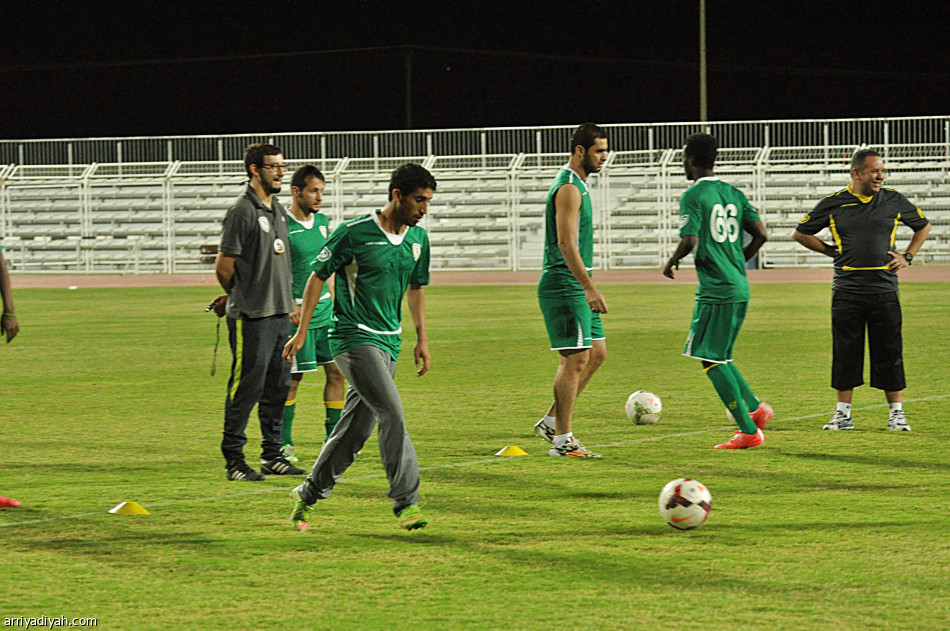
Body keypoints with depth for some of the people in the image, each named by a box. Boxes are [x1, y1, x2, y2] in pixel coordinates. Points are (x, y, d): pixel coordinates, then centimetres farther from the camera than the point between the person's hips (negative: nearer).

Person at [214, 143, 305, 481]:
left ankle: (272, 456, 19)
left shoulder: (278, 210, 15)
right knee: (246, 387, -6)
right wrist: (243, 300, 5)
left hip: (280, 313, 8)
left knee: (278, 386, 11)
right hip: (251, 316, -8)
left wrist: (288, 302, 16)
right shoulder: (242, 211, -12)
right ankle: (233, 459, 0)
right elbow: (224, 267, -9)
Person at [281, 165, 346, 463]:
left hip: (325, 310, 7)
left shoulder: (322, 222, 11)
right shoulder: (282, 226, -11)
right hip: (297, 312, -7)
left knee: (337, 371, 5)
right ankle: (282, 442, 8)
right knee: (293, 378, -2)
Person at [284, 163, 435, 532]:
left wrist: (422, 339, 19)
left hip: (388, 342, 7)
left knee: (357, 427, 9)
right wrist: (301, 332, -4)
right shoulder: (354, 233, -12)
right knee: (392, 413, -18)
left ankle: (308, 495, 23)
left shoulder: (418, 239, 8)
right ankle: (406, 502, -15)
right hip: (354, 337, -7)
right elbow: (317, 277, -4)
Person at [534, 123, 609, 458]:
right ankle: (562, 440, -5)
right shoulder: (569, 189, -15)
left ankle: (552, 422, 17)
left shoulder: (577, 185, 18)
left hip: (576, 288, 10)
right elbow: (567, 244, -22)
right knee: (576, 359, -9)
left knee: (596, 353, 12)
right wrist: (590, 288, -26)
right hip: (564, 288, -10)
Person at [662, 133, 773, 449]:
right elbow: (760, 234, 8)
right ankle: (756, 408, 16)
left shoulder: (693, 196, -9)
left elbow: (689, 241, -18)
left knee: (712, 360, -3)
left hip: (714, 290, -8)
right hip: (739, 287, 8)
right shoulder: (734, 194, 12)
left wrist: (672, 262, 1)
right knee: (717, 356, 21)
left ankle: (749, 430, -6)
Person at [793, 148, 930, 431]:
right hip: (847, 289, 0)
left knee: (890, 353, 2)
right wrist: (832, 251, 5)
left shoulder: (894, 201, 5)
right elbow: (800, 233, 12)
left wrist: (907, 256, 9)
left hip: (884, 290, 0)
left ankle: (896, 413, 10)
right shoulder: (834, 204, 2)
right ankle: (843, 413, 12)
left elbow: (923, 226, 21)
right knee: (845, 353, 3)